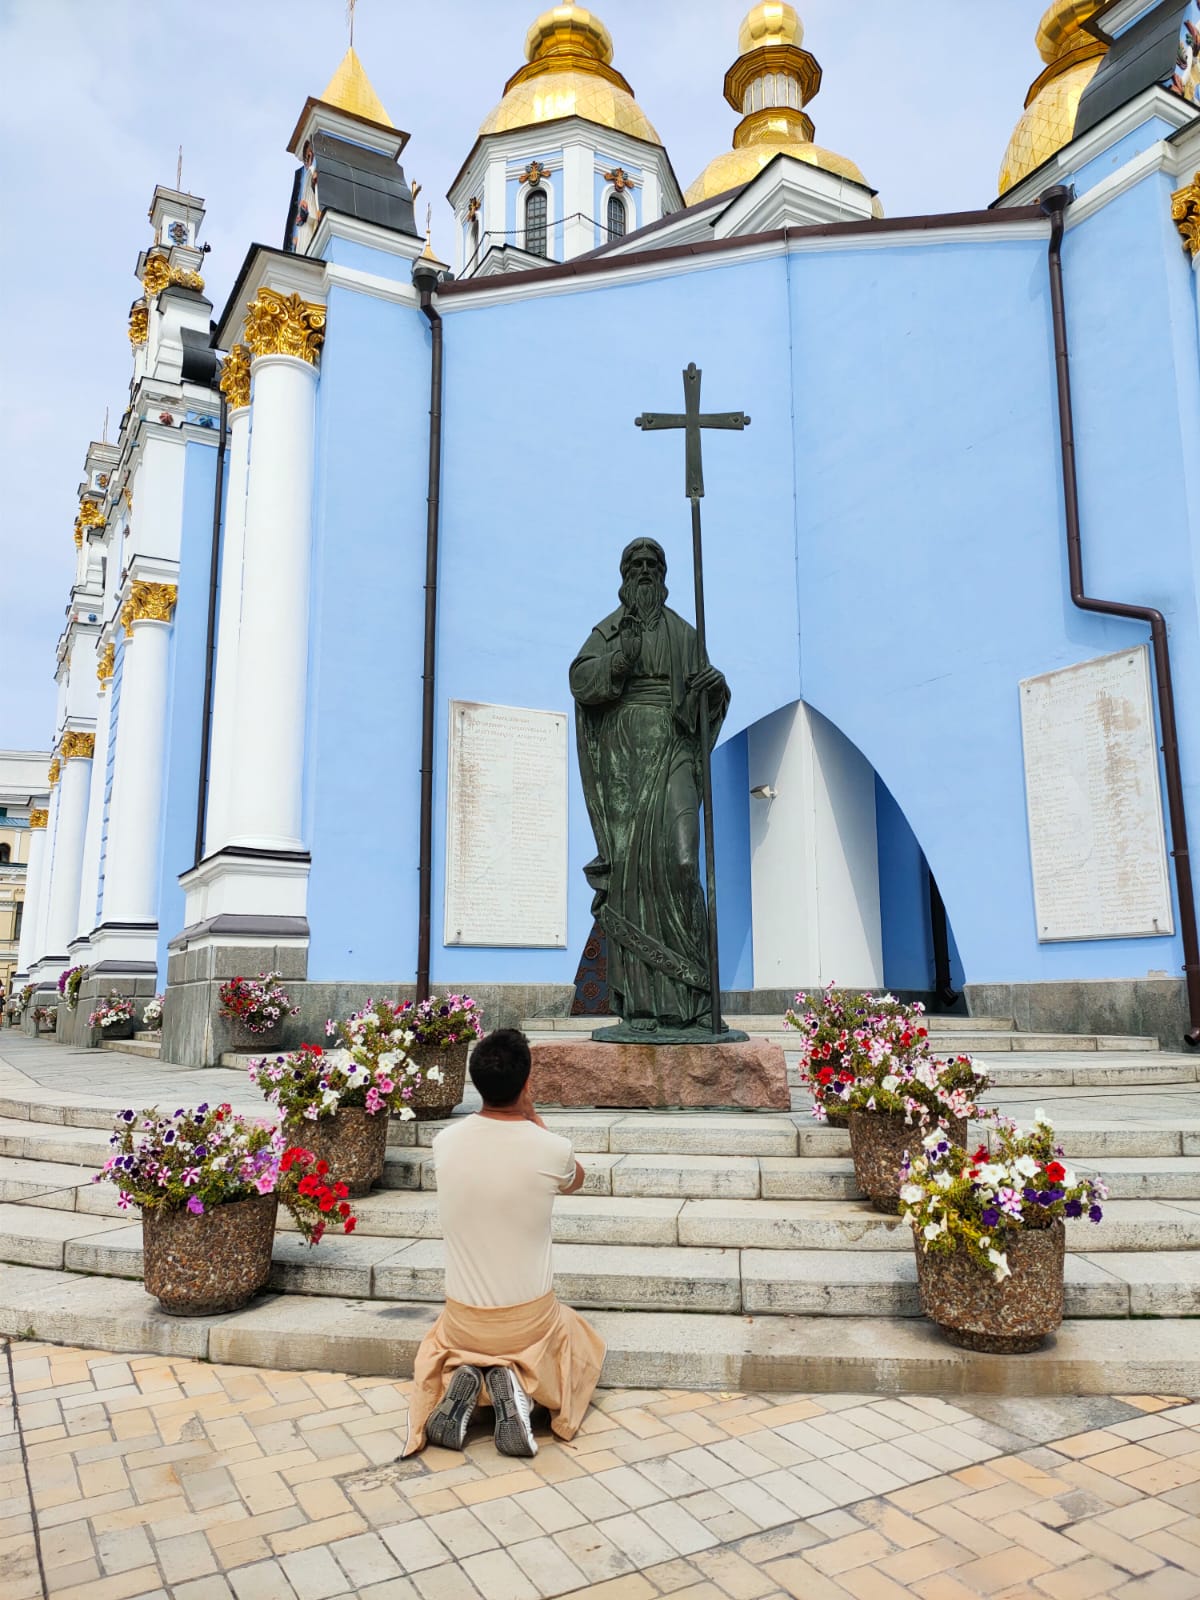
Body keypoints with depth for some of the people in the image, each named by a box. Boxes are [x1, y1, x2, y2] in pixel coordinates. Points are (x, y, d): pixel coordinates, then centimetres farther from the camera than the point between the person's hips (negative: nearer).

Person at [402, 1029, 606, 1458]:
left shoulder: (444, 1143, -13)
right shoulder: (553, 1150, -21)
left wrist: (523, 1122, 4)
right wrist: (534, 1119, 6)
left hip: (463, 1322, 3)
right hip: (530, 1321, -2)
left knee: (439, 1345, 38)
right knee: (585, 1345, 31)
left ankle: (459, 1381, 2)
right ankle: (518, 1382, -1)